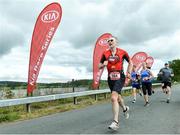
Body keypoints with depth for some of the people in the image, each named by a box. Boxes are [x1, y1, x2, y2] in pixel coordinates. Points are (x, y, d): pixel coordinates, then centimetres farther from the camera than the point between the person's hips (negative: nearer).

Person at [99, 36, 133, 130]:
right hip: (110, 79, 5)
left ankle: (115, 122, -14)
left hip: (120, 77, -4)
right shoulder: (105, 54, 3)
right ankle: (125, 108, 52)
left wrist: (128, 76, 3)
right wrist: (103, 64, -12)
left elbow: (130, 63, 8)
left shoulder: (122, 52, -4)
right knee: (118, 97, 20)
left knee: (114, 98, -21)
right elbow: (99, 66, 10)